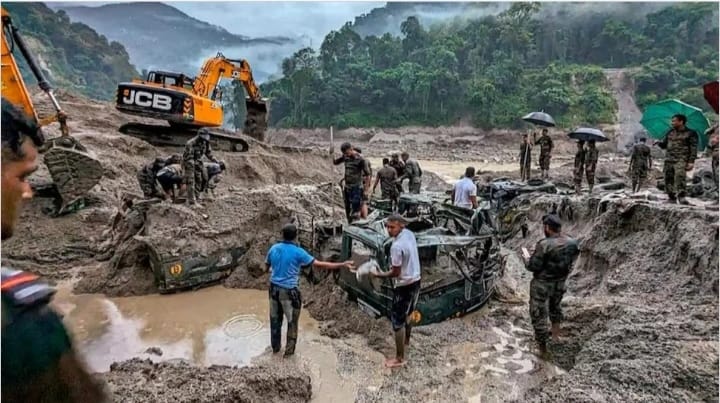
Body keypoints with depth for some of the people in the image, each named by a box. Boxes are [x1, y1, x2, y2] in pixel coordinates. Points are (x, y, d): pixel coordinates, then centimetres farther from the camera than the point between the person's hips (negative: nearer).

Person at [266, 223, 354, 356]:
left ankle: (275, 347, 34)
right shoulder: (298, 252, -17)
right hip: (289, 291, -5)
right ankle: (289, 350, 22)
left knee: (275, 319, 20)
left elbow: (267, 266, 14)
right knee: (292, 321, 12)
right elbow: (319, 264, -19)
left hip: (274, 288, 5)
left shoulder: (274, 248, -1)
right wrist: (342, 265, -17)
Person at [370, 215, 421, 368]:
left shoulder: (397, 246, -29)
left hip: (404, 285, -9)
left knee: (398, 321, 3)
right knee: (407, 314, 30)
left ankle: (399, 358, 13)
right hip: (415, 281, 9)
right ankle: (406, 340, 53)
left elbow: (396, 273, -21)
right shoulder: (409, 234, -3)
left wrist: (378, 274, -9)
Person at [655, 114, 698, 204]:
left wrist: (691, 161, -9)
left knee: (680, 175, -26)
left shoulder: (691, 133, 4)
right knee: (668, 178, -1)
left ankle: (681, 197, -26)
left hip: (681, 159, -5)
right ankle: (671, 198, 7)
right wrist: (659, 143, -1)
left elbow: (693, 148, 0)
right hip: (668, 159, 5)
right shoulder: (670, 132, 19)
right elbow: (664, 145, 23)